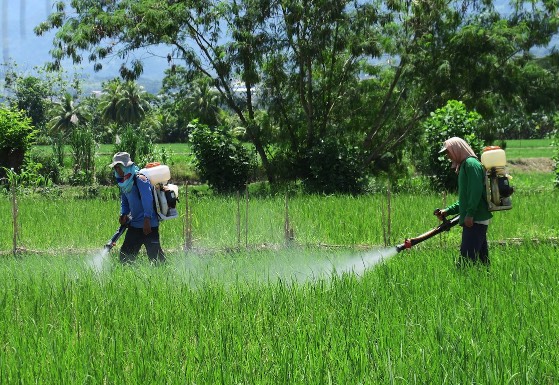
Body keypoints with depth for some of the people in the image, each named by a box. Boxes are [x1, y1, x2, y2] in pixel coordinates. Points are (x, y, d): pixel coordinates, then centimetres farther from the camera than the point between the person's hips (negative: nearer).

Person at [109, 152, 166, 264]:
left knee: (155, 256, -8)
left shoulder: (140, 179, -14)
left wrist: (147, 220, -26)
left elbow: (147, 200, -21)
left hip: (148, 225, -9)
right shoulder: (124, 182, 11)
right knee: (125, 254, 9)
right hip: (134, 224, 9)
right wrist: (123, 214, 3)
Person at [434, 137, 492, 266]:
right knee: (481, 258, 9)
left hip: (475, 221, -10)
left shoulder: (471, 163, -8)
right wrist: (448, 210, 17)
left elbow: (476, 190, -20)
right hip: (478, 220, 10)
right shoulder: (465, 165, 23)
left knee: (466, 257, -15)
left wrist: (470, 214, -22)